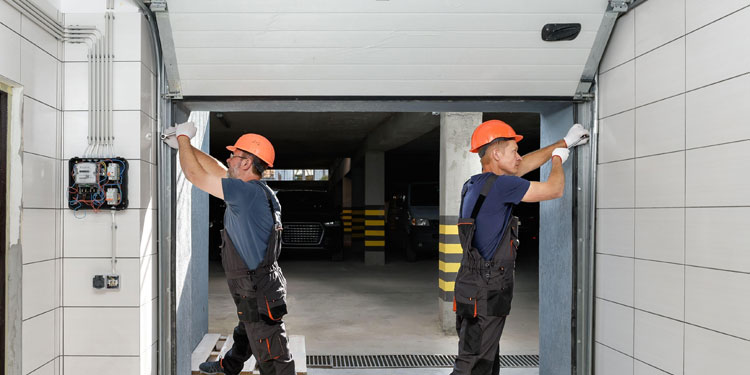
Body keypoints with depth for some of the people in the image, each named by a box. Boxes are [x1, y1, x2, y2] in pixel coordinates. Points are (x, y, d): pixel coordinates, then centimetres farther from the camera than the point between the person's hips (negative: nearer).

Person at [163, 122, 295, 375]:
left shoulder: (249, 192, -23)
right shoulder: (253, 190, 6)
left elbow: (194, 174, -17)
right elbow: (215, 169, 18)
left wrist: (183, 138, -3)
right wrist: (183, 144, 20)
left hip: (259, 296, -11)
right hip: (252, 294, 11)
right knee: (244, 335, 35)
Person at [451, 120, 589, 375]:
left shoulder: (476, 184, 10)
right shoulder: (499, 185, -18)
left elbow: (523, 166, 23)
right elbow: (554, 190, -10)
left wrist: (564, 142, 30)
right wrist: (558, 158, 11)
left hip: (476, 290, 10)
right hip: (485, 295, -10)